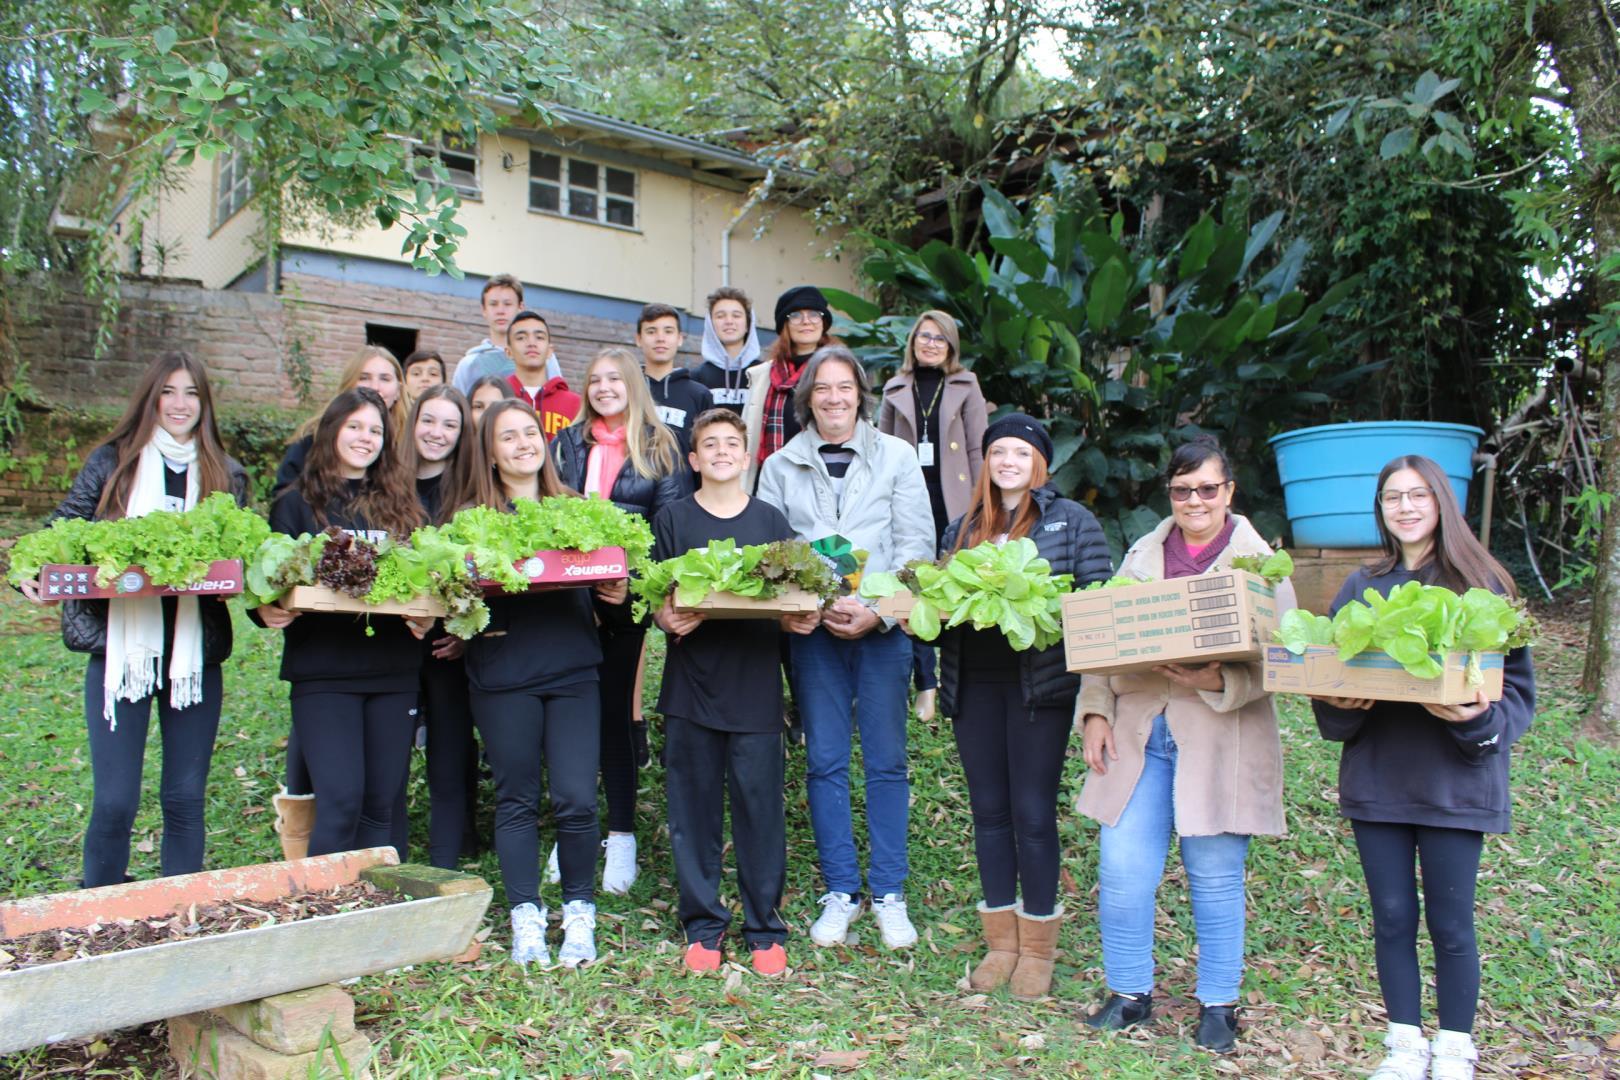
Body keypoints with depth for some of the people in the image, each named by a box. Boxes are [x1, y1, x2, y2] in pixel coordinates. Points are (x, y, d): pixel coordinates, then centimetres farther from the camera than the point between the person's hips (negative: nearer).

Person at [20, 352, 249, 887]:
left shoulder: (226, 475, 8)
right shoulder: (111, 462, 4)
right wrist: (33, 572, -14)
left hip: (195, 651, 2)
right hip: (119, 645, -1)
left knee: (186, 799, 9)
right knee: (114, 803, -1)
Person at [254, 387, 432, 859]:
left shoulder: (401, 505, 13)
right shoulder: (298, 503, 6)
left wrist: (426, 617, -8)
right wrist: (267, 611, -19)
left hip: (393, 669, 3)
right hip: (322, 669, -3)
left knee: (383, 804, 7)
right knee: (341, 801, -11)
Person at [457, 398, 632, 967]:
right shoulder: (472, 518, 7)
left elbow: (606, 597, 14)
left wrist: (619, 595, -7)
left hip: (573, 669, 1)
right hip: (502, 675, -1)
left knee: (576, 799, -3)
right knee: (516, 799, 6)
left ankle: (579, 913, 14)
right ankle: (526, 918, 18)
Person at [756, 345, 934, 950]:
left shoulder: (896, 457, 6)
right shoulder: (780, 467, 8)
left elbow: (917, 547, 1)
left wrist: (876, 611, -12)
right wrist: (818, 606, -13)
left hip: (883, 626, -1)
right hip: (811, 630, 1)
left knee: (886, 761, 3)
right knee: (825, 761, 4)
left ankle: (889, 894, 14)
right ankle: (840, 892, 16)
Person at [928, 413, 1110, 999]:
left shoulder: (1072, 521, 4)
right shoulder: (962, 528, 16)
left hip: (1039, 682, -4)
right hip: (974, 685, 4)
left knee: (1033, 814, -1)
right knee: (989, 812, 9)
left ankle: (1037, 949, 15)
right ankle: (1000, 941, 22)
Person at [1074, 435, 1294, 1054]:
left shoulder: (1258, 563, 2)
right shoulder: (1143, 555, 12)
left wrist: (1220, 682, -22)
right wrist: (1095, 713, 0)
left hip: (1220, 741, -3)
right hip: (1139, 734, 3)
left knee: (1215, 877, 5)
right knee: (1122, 871, 1)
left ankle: (1217, 1004, 24)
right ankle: (1130, 992, 20)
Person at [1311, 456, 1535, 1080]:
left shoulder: (1480, 583, -1)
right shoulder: (1362, 588, 9)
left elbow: (1517, 683, -1)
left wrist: (1480, 718, -20)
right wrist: (1339, 703, -11)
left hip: (1455, 778, -3)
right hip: (1377, 776, 3)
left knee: (1450, 922, 5)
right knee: (1392, 917, 9)